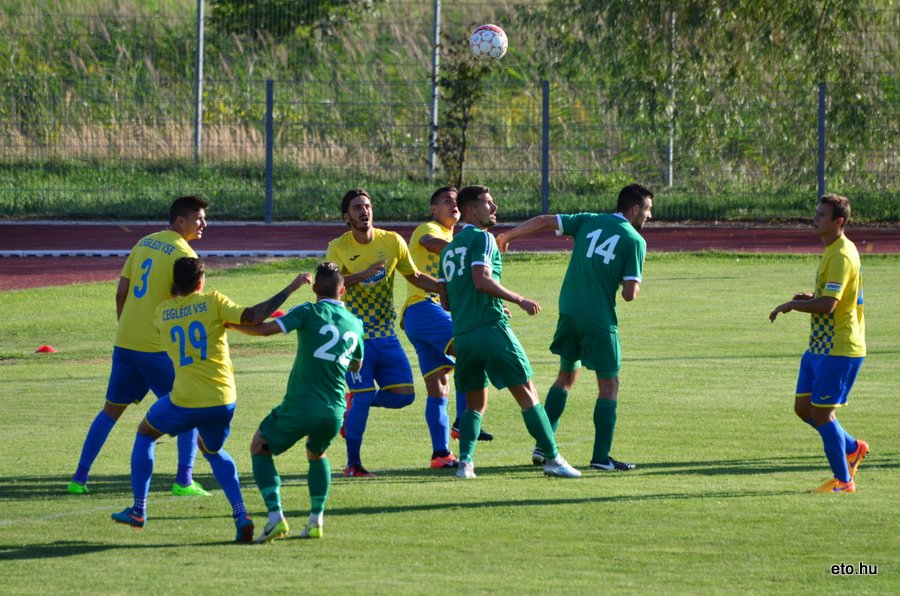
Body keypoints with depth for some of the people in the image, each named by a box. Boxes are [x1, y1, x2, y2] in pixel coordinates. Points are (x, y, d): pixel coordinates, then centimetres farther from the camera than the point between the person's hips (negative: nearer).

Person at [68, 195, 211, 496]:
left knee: (111, 410, 17)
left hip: (125, 343, 7)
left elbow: (121, 293, 13)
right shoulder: (183, 254, -11)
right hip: (158, 347, -7)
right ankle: (184, 481, -2)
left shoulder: (144, 243, 11)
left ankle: (79, 478, 15)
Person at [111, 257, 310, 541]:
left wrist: (175, 287, 34)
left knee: (145, 433, 27)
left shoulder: (163, 311, 5)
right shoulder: (212, 301, -2)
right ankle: (240, 515, 9)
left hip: (185, 403, -1)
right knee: (213, 451, 29)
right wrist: (289, 290, -6)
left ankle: (138, 511, 25)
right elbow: (252, 317, -10)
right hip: (223, 402, 1)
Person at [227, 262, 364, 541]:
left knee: (260, 448, 15)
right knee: (317, 455, 33)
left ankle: (275, 517, -2)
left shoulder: (309, 313, -5)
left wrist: (229, 323, 0)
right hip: (334, 411, 5)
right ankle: (316, 521, 19)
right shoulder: (355, 324, 10)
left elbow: (265, 329, -13)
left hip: (300, 406, -5)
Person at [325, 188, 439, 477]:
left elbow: (415, 277, 15)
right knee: (362, 397, -11)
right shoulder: (338, 247, -9)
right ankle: (353, 464, 3)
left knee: (404, 395, -2)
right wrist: (363, 274, -40)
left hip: (386, 334, 4)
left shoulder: (392, 241, 1)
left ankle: (356, 402, 24)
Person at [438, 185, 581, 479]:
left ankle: (465, 461, -3)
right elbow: (482, 280, -17)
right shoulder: (481, 238, -3)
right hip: (491, 329, -7)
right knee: (527, 394, -2)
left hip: (462, 335, 7)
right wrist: (520, 300, -9)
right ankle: (553, 458, -3)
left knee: (475, 403, 14)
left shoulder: (449, 248, 20)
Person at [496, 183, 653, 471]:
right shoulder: (634, 241, -5)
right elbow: (629, 294, -11)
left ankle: (543, 447, 15)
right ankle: (601, 456, 0)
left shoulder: (589, 221, 9)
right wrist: (633, 286, 13)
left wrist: (507, 236, 14)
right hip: (600, 318, -5)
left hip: (569, 311, 5)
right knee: (608, 384, 5)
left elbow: (544, 221, 4)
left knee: (566, 376, 19)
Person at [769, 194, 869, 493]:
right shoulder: (831, 251, 13)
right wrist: (809, 298, 7)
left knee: (821, 413, -5)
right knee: (803, 407, 11)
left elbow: (828, 304, -26)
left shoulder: (842, 256, -19)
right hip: (820, 345, 10)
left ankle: (843, 481, 6)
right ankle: (853, 448, 28)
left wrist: (791, 305, -14)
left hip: (838, 350, -10)